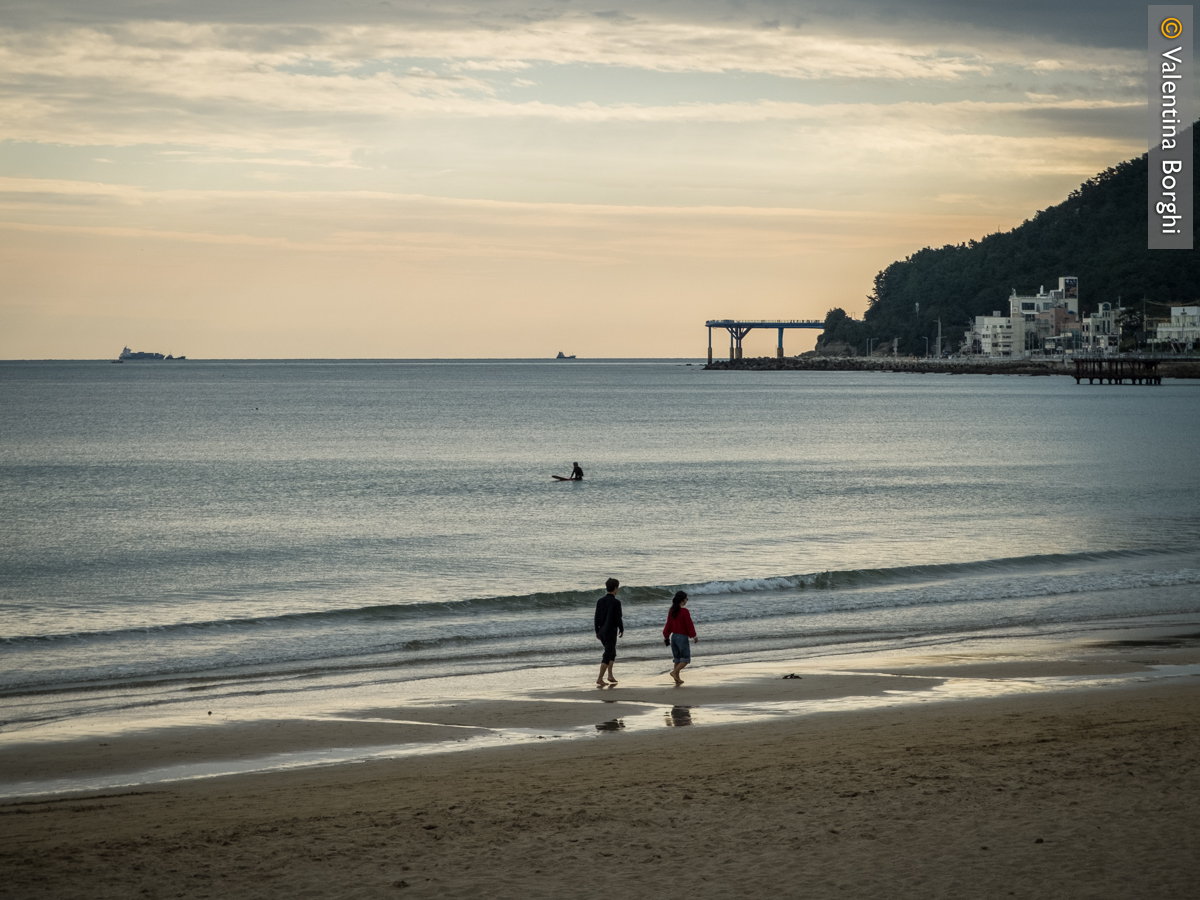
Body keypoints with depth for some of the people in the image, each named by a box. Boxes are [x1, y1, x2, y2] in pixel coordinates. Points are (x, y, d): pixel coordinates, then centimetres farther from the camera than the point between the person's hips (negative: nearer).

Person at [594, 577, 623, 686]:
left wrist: (597, 631, 14)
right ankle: (600, 679, -8)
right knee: (607, 656, -2)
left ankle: (610, 676, 21)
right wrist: (621, 630, 1)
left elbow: (597, 617, 5)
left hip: (601, 632, 7)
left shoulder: (600, 601, 3)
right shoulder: (616, 602, -15)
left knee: (612, 653, 23)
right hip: (611, 632, -7)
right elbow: (618, 618, -15)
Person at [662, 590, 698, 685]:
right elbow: (689, 625, -12)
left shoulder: (672, 611, 5)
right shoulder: (684, 611, -15)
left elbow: (668, 624, 11)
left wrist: (666, 636, 21)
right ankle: (674, 672, -15)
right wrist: (694, 636, -1)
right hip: (682, 637, -7)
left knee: (677, 659, 13)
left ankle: (677, 680, 15)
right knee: (685, 658, 3)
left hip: (674, 636, 7)